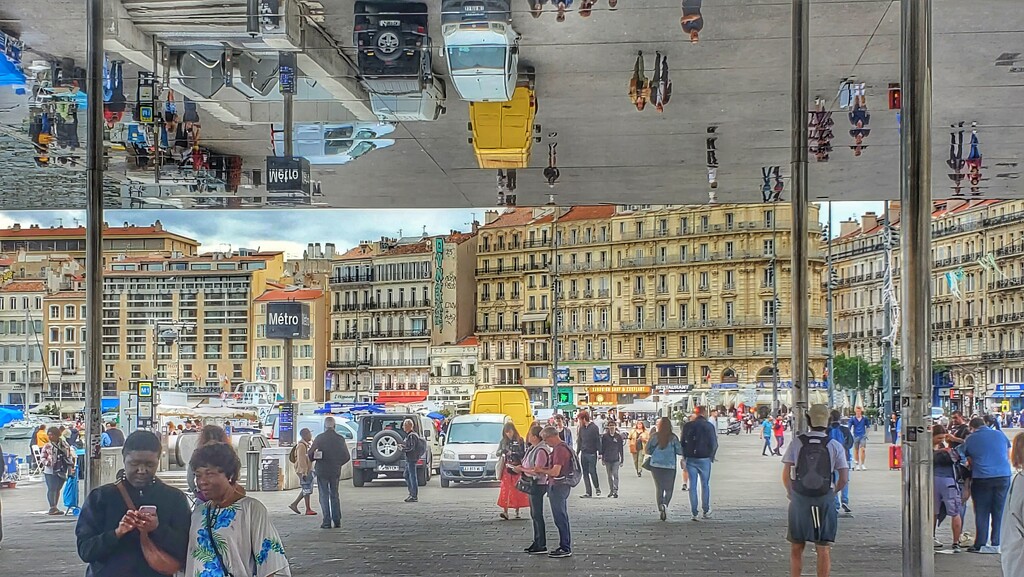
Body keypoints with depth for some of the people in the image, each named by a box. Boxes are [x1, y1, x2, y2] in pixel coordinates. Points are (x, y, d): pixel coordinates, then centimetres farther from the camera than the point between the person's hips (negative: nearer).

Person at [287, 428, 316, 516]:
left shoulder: (307, 444, 15)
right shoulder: (301, 446, -17)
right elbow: (301, 460, -21)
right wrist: (304, 473, -23)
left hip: (308, 470, 10)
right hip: (303, 471, -10)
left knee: (307, 490, 12)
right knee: (307, 490, -4)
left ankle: (294, 504, 18)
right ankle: (308, 509, 3)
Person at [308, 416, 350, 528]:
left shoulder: (320, 438, -10)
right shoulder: (340, 439, -1)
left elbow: (311, 454, -10)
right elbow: (347, 457, 4)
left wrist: (313, 460, 12)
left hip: (322, 471, -3)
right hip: (335, 471, 3)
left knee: (324, 496, 2)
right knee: (334, 496, 13)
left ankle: (327, 521, -2)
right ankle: (337, 521, 11)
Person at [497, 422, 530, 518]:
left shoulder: (520, 440, 0)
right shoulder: (503, 441, 8)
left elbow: (524, 453, -1)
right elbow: (497, 453, 9)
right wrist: (502, 451, -13)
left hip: (517, 467, -1)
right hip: (506, 468, 1)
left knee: (517, 490, 2)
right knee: (505, 489, -7)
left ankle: (517, 511, 11)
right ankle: (505, 512, -12)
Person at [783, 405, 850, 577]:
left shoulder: (797, 443, -2)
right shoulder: (835, 446, -3)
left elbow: (786, 475, -2)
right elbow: (844, 478, -4)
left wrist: (790, 493, 15)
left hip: (799, 499, 1)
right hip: (825, 501, 0)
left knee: (796, 548, 12)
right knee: (824, 549, 5)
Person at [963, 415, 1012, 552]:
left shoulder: (970, 439, 2)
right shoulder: (1000, 435, 8)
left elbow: (970, 461, 10)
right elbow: (1009, 457, 17)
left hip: (981, 478, -2)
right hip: (1003, 477, 2)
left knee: (981, 512, 5)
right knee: (1000, 511, 8)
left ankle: (980, 544, 5)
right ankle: (997, 543, 8)